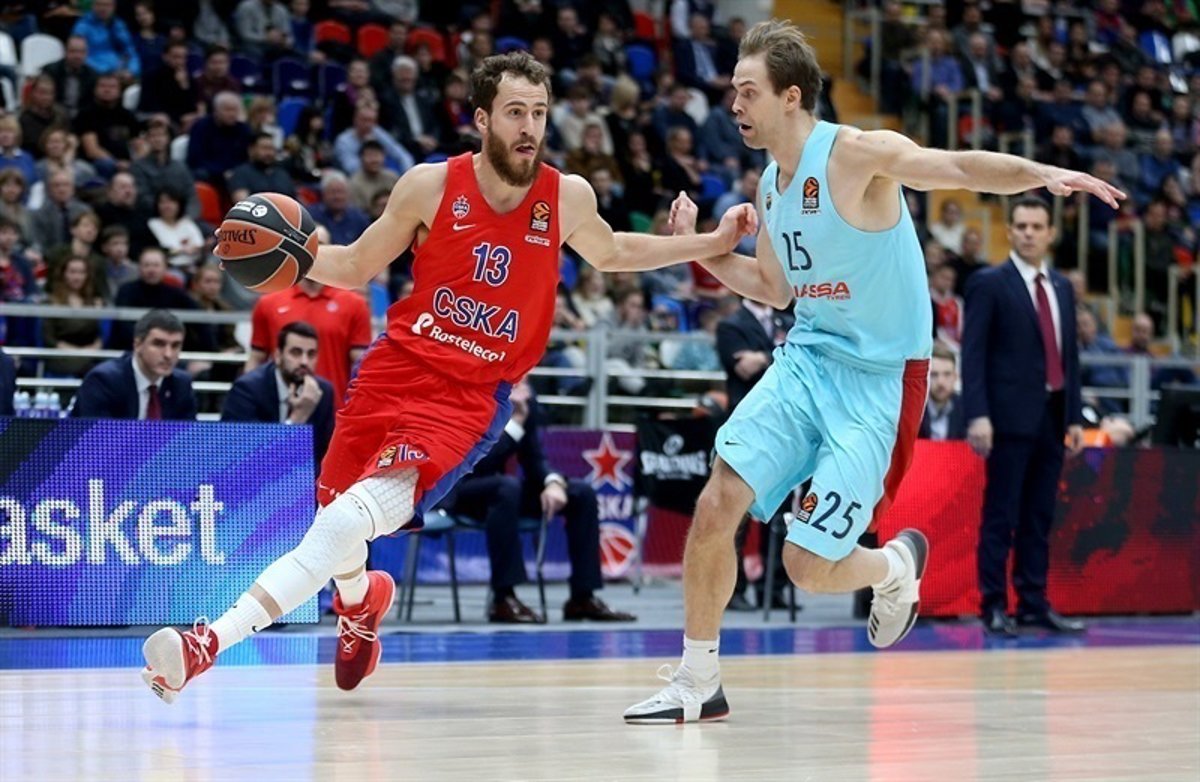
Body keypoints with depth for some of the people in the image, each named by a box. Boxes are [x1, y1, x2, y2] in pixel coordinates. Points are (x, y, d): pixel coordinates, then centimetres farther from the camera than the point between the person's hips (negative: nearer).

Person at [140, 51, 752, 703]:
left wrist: (713, 244, 16)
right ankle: (360, 603, 48)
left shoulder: (568, 198, 0)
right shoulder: (432, 185, -4)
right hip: (395, 368, 2)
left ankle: (212, 641, -28)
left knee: (355, 518, -22)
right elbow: (358, 266, 8)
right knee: (336, 521, 8)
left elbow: (610, 252, 23)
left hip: (470, 398, -2)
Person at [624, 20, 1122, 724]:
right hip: (808, 357, 7)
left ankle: (897, 568, 27)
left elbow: (958, 168, -31)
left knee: (809, 567, -9)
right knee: (717, 505, -8)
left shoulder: (856, 153, -16)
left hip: (879, 378, -7)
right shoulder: (771, 184, 9)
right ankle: (698, 684, 6)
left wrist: (1042, 174, -48)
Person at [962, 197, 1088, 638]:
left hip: (1052, 416, 6)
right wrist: (978, 415, -17)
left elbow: (1070, 354, 18)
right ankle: (994, 606, 0)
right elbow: (973, 353, -9)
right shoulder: (989, 284, -3)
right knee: (1001, 516, -4)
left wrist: (1075, 416, 12)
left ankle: (1034, 604, 13)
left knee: (1039, 517, 8)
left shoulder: (1062, 287, 16)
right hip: (1011, 416, -6)